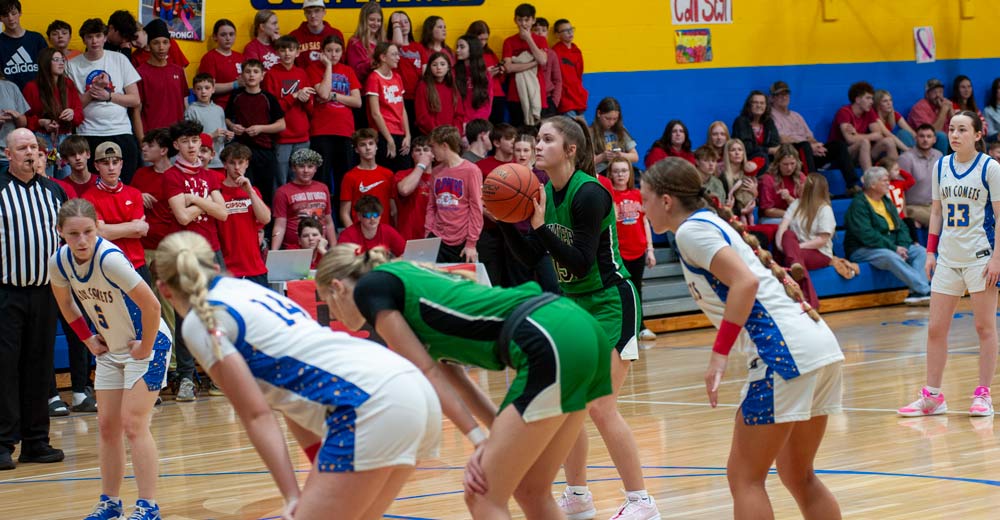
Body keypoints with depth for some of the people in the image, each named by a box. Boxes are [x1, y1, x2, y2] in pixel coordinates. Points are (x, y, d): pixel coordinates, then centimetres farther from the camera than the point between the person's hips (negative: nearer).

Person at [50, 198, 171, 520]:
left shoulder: (109, 258, -31)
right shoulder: (59, 262, -10)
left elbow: (151, 305, -30)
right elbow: (66, 303, 12)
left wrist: (145, 348, -19)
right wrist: (88, 339, 9)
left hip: (147, 344, -7)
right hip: (110, 349, 7)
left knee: (133, 424, -12)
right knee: (107, 425, 8)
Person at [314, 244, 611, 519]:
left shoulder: (370, 288, 4)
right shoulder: (411, 281, 28)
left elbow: (427, 372, -1)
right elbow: (453, 377, 21)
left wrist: (479, 438, -1)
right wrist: (501, 433, 11)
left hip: (550, 344, -9)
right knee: (530, 491, 19)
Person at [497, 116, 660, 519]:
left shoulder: (589, 193, -19)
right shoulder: (546, 192, 4)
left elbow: (581, 262, -23)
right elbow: (531, 257, 8)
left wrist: (540, 226, -27)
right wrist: (506, 221, -5)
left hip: (610, 304, -8)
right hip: (573, 305, 8)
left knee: (600, 407, -13)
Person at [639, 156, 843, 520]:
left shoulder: (691, 230, -6)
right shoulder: (711, 222, 22)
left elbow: (744, 282, -19)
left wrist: (719, 354, -18)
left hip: (784, 352, -9)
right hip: (818, 343, 9)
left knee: (744, 477, 0)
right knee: (798, 477, 17)